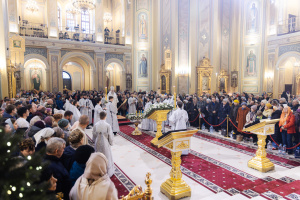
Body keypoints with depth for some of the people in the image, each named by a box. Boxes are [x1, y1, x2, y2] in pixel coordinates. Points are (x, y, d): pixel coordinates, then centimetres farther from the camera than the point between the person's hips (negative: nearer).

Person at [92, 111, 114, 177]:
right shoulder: (107, 125, -18)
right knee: (107, 157, 12)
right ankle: (108, 172, 24)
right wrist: (111, 143, 6)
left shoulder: (96, 125, -8)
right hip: (105, 144, -3)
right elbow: (110, 135, -11)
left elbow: (94, 135, 1)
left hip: (98, 144, 3)